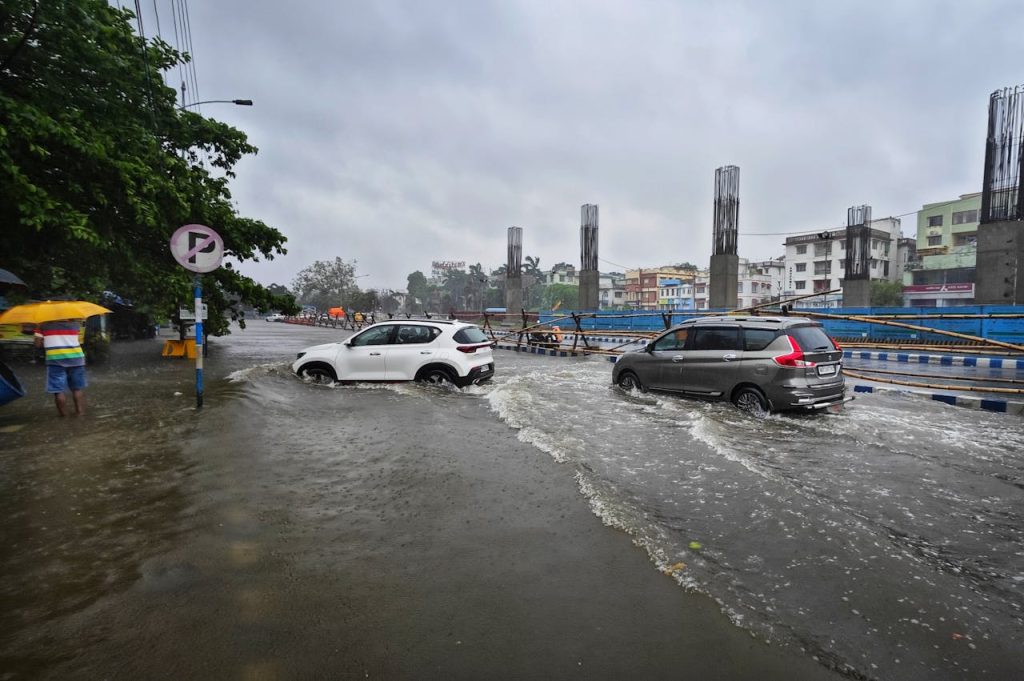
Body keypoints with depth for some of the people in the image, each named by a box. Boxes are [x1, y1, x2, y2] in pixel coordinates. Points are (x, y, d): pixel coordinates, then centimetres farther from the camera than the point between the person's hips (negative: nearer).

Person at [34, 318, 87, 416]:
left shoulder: (43, 324, 2)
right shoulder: (75, 323, 7)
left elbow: (38, 344, 2)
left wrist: (48, 342, 21)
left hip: (55, 360, -2)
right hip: (75, 358, 2)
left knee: (58, 390, 4)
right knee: (77, 388, 13)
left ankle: (62, 414, 8)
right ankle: (80, 411, 14)